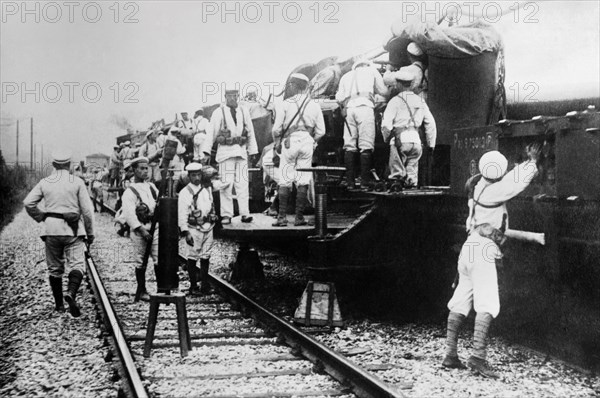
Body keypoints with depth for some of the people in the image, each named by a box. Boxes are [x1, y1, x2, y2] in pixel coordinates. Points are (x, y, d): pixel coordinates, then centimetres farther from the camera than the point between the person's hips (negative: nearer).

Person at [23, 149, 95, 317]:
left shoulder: (45, 182, 5)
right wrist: (90, 232, 5)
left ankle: (59, 303, 17)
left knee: (54, 268, 13)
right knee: (76, 264, -3)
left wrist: (41, 217, 12)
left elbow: (28, 203, -1)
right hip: (73, 229, -2)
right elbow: (87, 209, -4)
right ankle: (71, 293, -29)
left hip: (51, 229, 3)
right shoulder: (77, 182, -2)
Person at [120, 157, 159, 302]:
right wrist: (141, 230, -18)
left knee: (159, 259, -2)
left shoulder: (151, 186, 15)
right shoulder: (130, 191, -5)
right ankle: (141, 291, 14)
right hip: (139, 229, -5)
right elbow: (129, 214, -13)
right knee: (141, 262, 3)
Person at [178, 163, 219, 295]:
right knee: (193, 257, -2)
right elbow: (182, 214, -11)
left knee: (206, 257, 8)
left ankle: (205, 285, 15)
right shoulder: (185, 193, -9)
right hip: (194, 229, -5)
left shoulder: (207, 188, 8)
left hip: (208, 228, 6)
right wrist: (185, 232, -17)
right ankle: (193, 286, 5)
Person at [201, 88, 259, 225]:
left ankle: (244, 213, 2)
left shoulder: (244, 112, 11)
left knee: (242, 184, 0)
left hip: (241, 151, 3)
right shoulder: (219, 112, 2)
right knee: (226, 184, -3)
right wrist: (206, 152, -8)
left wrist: (253, 152, 13)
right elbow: (211, 133, -1)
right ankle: (226, 215, 2)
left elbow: (251, 133, 15)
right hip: (225, 151, -3)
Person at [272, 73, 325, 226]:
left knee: (285, 180, 2)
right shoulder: (314, 105, 6)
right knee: (303, 181, 5)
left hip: (290, 141, -2)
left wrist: (276, 139, 16)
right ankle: (299, 217, 4)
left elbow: (277, 128, -3)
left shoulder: (286, 104, -3)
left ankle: (282, 217, -1)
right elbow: (321, 131, 5)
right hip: (307, 142, 2)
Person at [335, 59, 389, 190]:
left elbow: (339, 98, 14)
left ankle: (349, 182, -5)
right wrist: (388, 89, 37)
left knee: (349, 146, 1)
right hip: (365, 106, -3)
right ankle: (364, 182, -13)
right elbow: (383, 91, 17)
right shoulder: (371, 71, 20)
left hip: (349, 109, 3)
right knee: (366, 146, -6)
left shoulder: (346, 76, 27)